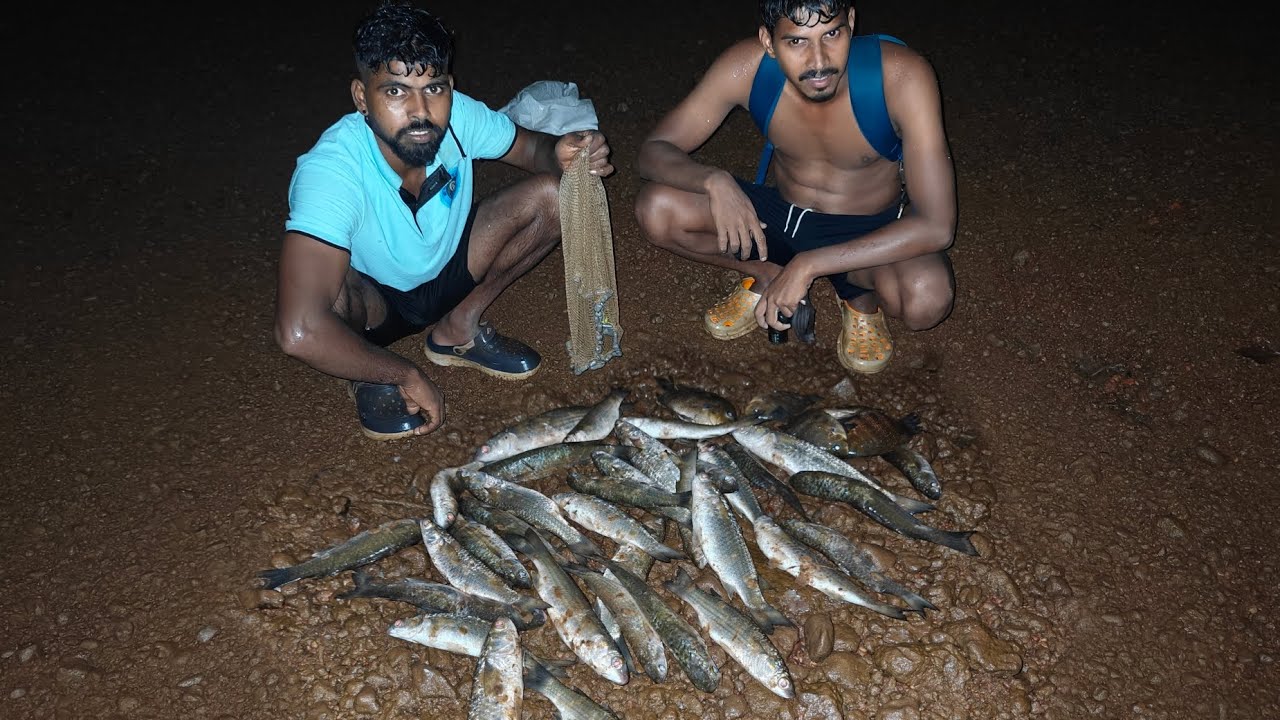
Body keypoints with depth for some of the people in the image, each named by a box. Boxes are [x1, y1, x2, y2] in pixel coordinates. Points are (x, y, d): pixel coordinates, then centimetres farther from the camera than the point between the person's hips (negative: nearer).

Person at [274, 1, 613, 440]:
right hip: (371, 302, -5)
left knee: (553, 195, -13)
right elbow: (298, 332, -46)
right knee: (325, 300, -40)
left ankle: (459, 328, 3)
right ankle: (371, 378, -4)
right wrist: (408, 377, -33)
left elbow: (531, 147, -1)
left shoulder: (457, 116, -23)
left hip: (445, 272, 5)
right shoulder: (331, 170, -37)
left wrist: (562, 154, -27)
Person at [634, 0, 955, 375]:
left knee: (927, 297, -37)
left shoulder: (901, 76, -29)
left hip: (871, 233, -2)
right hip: (781, 216, 3)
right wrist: (713, 180, -36)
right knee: (656, 209, -21)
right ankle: (766, 275, 5)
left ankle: (861, 299, 0)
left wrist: (808, 265, -35)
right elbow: (653, 151, -13)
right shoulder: (746, 66, -21)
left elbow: (936, 226, -31)